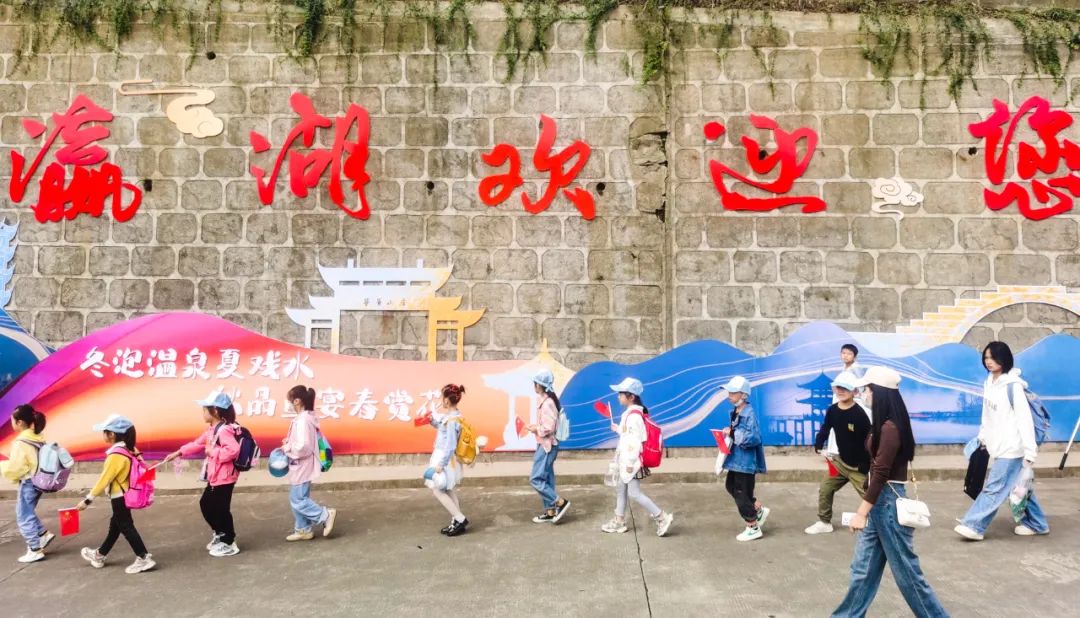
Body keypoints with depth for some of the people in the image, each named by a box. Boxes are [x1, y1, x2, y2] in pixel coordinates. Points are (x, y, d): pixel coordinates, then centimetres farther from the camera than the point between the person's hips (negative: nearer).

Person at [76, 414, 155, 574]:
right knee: (115, 525, 23)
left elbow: (104, 480, -22)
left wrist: (87, 500, -15)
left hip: (119, 497, -10)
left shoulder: (116, 455, -25)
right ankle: (99, 555, 42)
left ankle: (144, 558, -2)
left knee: (126, 527, -2)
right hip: (124, 495, 10)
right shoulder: (128, 450, 2)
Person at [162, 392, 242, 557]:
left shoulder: (224, 430, -24)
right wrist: (178, 452, 21)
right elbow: (198, 444, 23)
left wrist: (213, 452, -25)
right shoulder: (212, 429, 11)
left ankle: (229, 544, 15)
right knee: (205, 504, 22)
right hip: (215, 477, 11)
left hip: (224, 478, -11)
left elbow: (233, 450, -37)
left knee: (221, 509, 1)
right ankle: (220, 534, 39)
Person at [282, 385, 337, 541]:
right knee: (298, 498, 15)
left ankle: (326, 515, 3)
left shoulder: (302, 420, -22)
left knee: (297, 500, -2)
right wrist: (289, 443, 7)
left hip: (301, 467, -10)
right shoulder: (308, 417, 8)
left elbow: (303, 447, -28)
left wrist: (287, 448, -13)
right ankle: (303, 530, 23)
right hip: (302, 467, 10)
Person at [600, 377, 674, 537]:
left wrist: (630, 463, -22)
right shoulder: (630, 413, 9)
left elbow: (635, 440, -24)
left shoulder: (634, 415, -22)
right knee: (620, 489, 16)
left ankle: (663, 518, 1)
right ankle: (619, 522, 26)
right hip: (625, 459, 10)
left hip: (631, 461, -10)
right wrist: (618, 429, 19)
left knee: (634, 493, -6)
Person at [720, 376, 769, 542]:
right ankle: (759, 510, 37)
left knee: (741, 494, 2)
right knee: (731, 486, 23)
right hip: (737, 459, 10)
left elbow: (753, 438, -28)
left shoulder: (750, 413, -22)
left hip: (746, 461, -10)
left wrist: (732, 433, -23)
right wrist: (729, 433, -1)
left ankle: (753, 529, 20)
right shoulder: (735, 412, 7)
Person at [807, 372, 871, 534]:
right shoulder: (832, 410, -3)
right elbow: (825, 430, 10)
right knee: (824, 489, 15)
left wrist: (867, 467, -19)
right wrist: (819, 447, -7)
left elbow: (868, 442, -19)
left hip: (858, 466, -7)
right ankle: (824, 523, 30)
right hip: (840, 461, 7)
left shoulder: (860, 414, -21)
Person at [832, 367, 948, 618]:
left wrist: (861, 512, -20)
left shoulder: (890, 427, -20)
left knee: (906, 570, 5)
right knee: (863, 568, 13)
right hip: (878, 501, 9)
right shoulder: (882, 425, 9)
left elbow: (881, 473, -22)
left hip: (889, 502, -9)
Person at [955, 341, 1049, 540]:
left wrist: (1030, 452, -19)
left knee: (994, 488, -4)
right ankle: (1037, 524, 32)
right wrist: (982, 436, 15)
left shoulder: (1013, 386, -17)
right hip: (999, 445, 8)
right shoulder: (989, 383, 7)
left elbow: (1025, 419, -18)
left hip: (1012, 447, -8)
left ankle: (973, 526, -1)